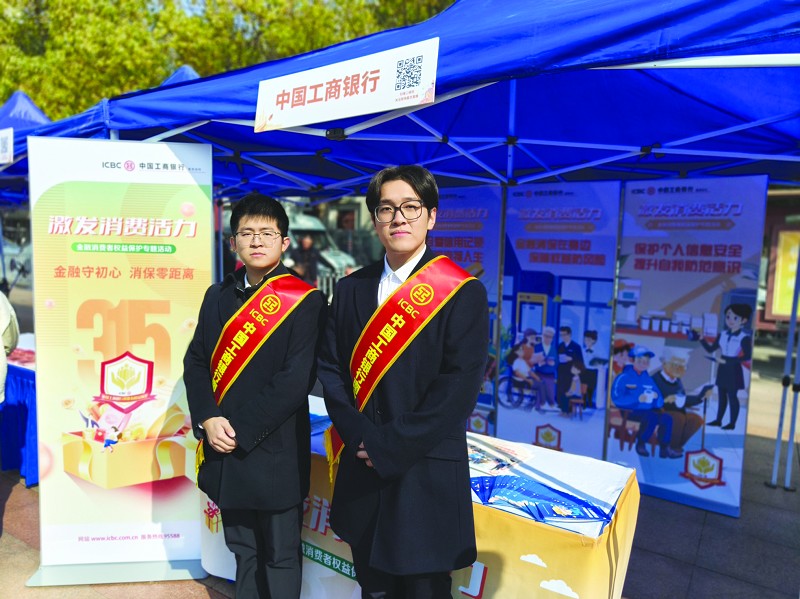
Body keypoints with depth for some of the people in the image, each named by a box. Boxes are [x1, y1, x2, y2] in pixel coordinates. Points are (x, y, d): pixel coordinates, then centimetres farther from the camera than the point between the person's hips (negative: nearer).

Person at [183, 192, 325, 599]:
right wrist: (208, 419, -9)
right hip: (224, 449, 5)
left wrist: (241, 431, -16)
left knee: (280, 554, 12)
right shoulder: (218, 295, 8)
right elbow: (196, 362, 6)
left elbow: (296, 380, -17)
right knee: (242, 550, 22)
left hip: (275, 452, -5)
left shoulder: (304, 301, -11)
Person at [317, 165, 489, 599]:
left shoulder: (463, 293, -8)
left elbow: (460, 386, -14)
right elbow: (330, 367, 4)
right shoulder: (351, 289, 5)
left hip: (427, 473, -3)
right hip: (362, 471, 4)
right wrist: (360, 435, -10)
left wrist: (390, 446, -14)